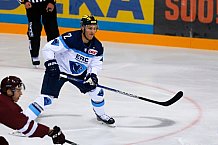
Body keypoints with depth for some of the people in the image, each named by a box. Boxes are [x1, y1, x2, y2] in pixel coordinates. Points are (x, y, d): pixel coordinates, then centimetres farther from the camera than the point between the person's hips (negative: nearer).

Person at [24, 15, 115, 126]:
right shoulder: (70, 38, -28)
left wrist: (92, 75, -15)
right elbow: (48, 48, -25)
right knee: (46, 98, -17)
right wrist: (51, 63, -34)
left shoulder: (97, 47, -9)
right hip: (58, 71, -6)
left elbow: (96, 64, 3)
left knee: (96, 92, 4)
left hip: (79, 73, 6)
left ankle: (101, 115, 34)